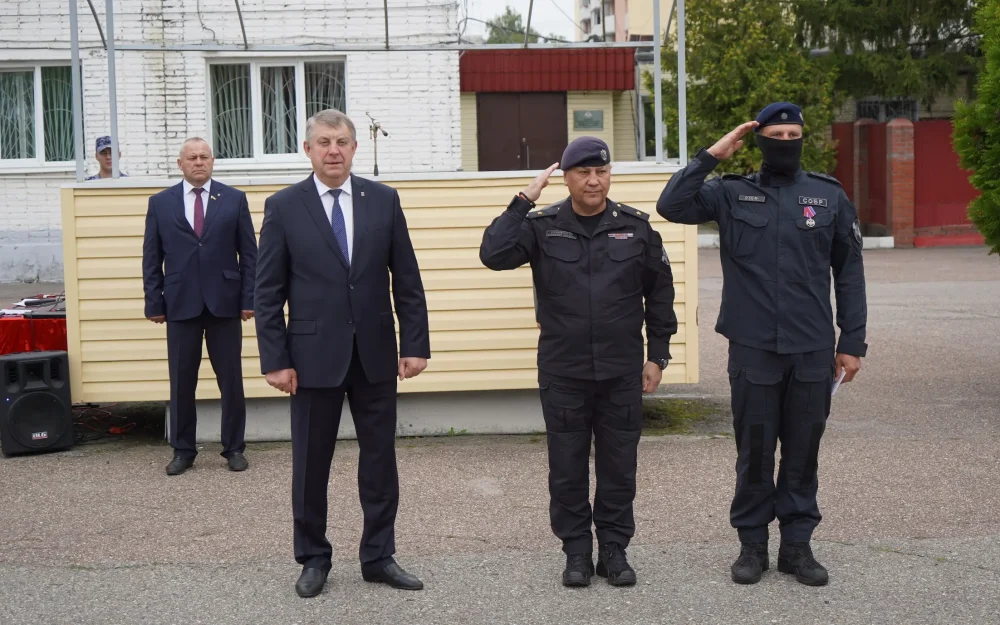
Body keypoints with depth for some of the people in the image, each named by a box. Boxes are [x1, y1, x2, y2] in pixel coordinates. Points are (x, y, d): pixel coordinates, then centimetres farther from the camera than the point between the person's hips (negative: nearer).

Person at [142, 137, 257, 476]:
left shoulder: (234, 199, 5)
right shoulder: (160, 203, 7)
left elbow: (249, 253, 3)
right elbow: (151, 259, 6)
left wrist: (249, 298, -3)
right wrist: (154, 303, 0)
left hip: (225, 303, 0)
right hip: (180, 305, 1)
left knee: (231, 380, 5)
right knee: (181, 383, 5)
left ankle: (234, 448, 16)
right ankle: (183, 450, 17)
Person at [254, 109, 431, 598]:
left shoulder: (384, 200, 2)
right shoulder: (283, 206, -2)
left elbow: (407, 279, 3)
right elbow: (268, 292, -3)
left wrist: (415, 344, -1)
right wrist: (275, 360, -8)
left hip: (376, 354, 2)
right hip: (314, 355, -2)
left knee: (380, 460, 9)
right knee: (311, 464, 8)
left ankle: (378, 556, 22)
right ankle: (313, 558, 25)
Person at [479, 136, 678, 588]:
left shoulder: (635, 227, 2)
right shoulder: (542, 226, -2)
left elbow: (659, 293, 8)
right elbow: (493, 254, -17)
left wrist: (658, 355, 6)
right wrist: (523, 201, -17)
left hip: (622, 372, 1)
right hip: (562, 374, -1)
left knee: (619, 465, 9)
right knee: (567, 467, 7)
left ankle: (614, 549, 23)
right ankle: (576, 551, 21)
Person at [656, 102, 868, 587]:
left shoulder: (830, 197, 6)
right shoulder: (732, 193, 3)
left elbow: (849, 274, 8)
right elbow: (671, 205, -10)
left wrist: (852, 343, 5)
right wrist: (711, 156, -11)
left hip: (813, 349, 1)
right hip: (753, 348, -1)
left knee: (803, 449, 8)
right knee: (754, 449, 6)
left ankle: (797, 543, 20)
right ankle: (752, 542, 19)